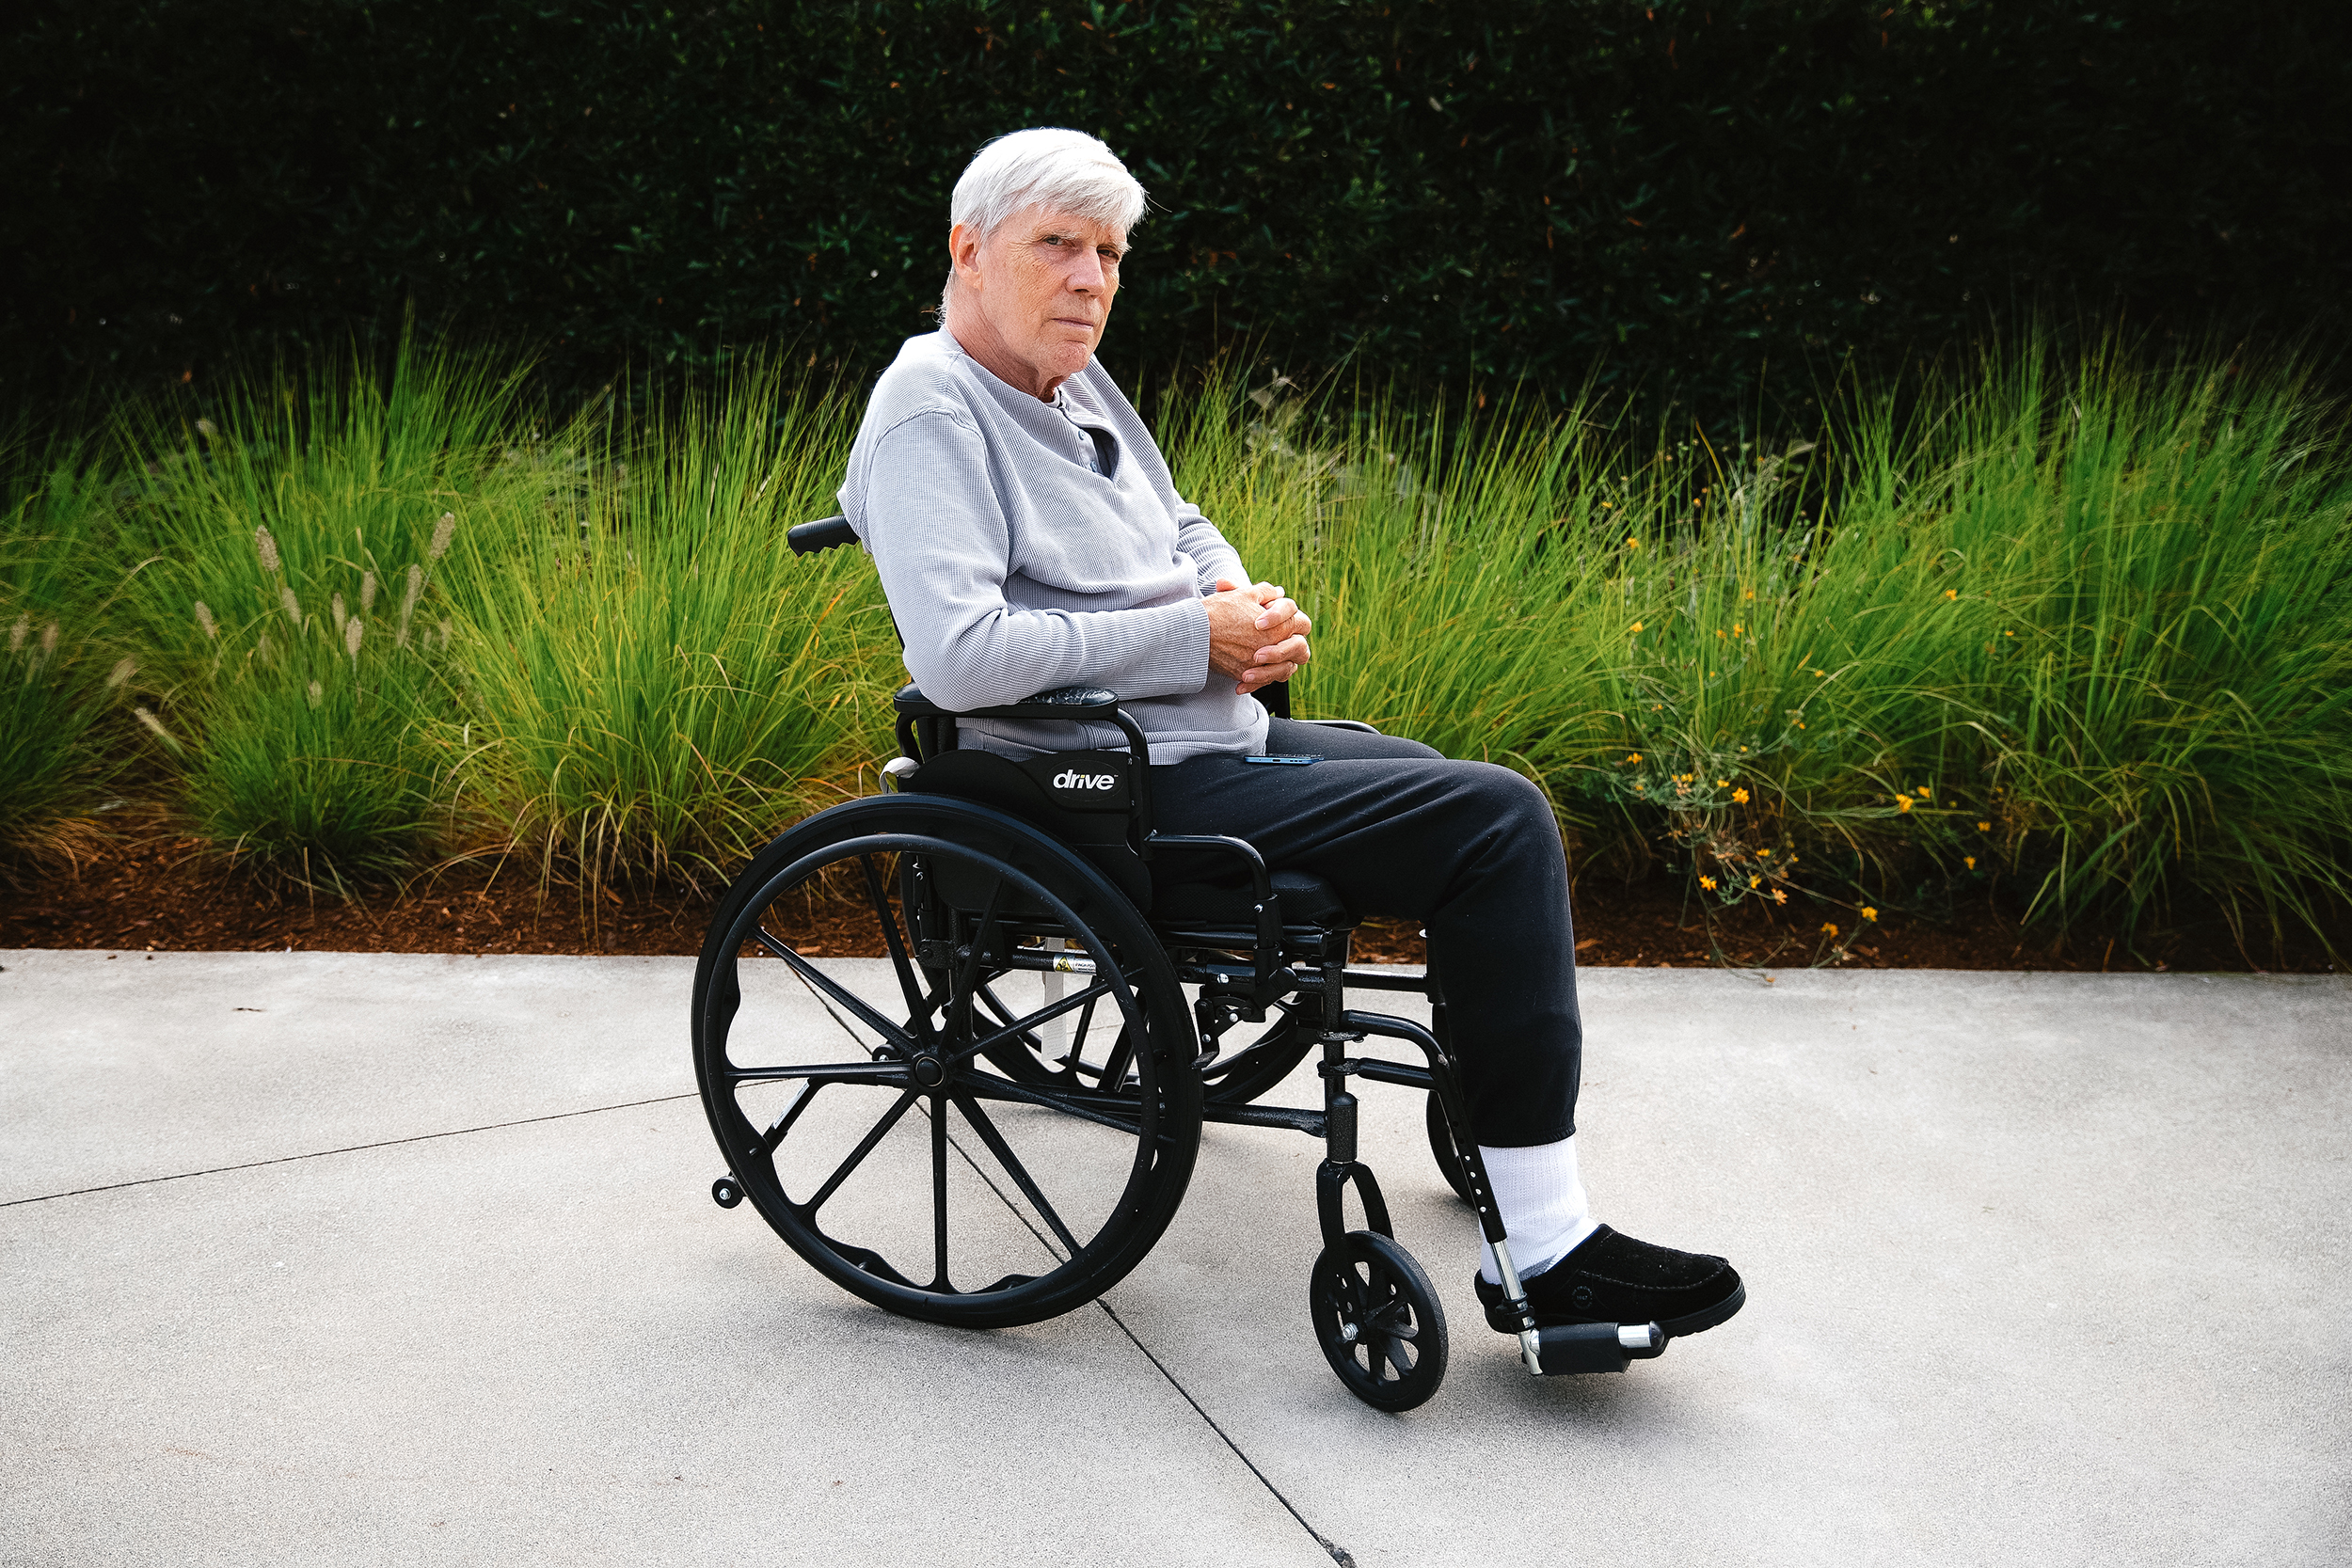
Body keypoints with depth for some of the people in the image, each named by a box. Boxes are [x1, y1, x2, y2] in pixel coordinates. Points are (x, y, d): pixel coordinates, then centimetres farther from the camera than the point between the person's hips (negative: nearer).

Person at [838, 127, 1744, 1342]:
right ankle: (1544, 1254, -15)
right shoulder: (932, 410, -14)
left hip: (1212, 741, 11)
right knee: (1497, 822, -18)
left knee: (1479, 800, 18)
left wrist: (1243, 598, 4)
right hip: (1125, 797, -11)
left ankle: (1492, 1109, 29)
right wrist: (1193, 637, -19)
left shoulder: (1076, 384, 15)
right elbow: (959, 657, -27)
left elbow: (1183, 526, 28)